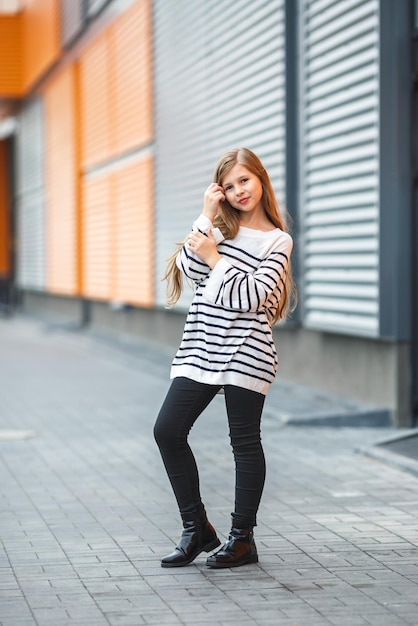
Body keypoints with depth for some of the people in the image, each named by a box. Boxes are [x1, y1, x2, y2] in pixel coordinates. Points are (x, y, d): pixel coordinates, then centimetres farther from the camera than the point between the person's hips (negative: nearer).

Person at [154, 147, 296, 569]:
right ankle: (196, 529, 9)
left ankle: (243, 538, 12)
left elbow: (249, 297, -11)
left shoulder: (277, 242, 0)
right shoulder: (219, 229, 13)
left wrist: (214, 259, -11)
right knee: (168, 430, -3)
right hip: (201, 349, 5)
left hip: (245, 352, -5)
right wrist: (207, 218, -7)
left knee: (244, 441, 2)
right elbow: (190, 269, -4)